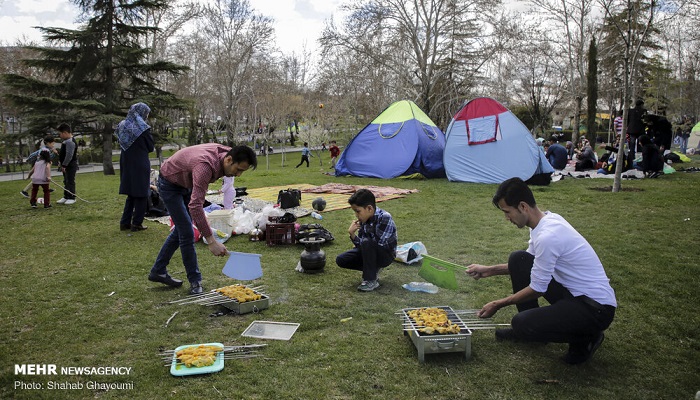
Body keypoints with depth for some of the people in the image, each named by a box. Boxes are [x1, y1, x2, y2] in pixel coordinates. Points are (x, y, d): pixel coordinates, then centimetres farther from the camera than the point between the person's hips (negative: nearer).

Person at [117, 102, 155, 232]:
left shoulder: (122, 125, 7)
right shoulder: (142, 127, -12)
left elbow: (121, 143, 16)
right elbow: (151, 147, -4)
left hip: (126, 165, 6)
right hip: (140, 165, -6)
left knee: (131, 194, 16)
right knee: (141, 194, 4)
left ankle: (125, 222, 17)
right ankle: (137, 223, 5)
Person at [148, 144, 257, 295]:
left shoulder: (225, 152, -16)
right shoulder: (205, 166, -42)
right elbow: (195, 206, -48)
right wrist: (211, 241, -50)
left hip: (185, 184, 9)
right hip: (169, 184, -9)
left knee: (181, 229, 15)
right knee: (187, 232, -9)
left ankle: (158, 271, 29)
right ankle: (195, 282, 3)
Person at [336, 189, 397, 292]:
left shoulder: (385, 218, -25)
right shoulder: (364, 219, -6)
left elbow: (380, 245, -29)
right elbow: (360, 244, -3)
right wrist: (352, 234, -21)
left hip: (386, 255, -7)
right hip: (370, 251, 7)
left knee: (367, 243, -35)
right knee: (340, 260, -6)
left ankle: (371, 280, -21)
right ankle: (373, 269, 8)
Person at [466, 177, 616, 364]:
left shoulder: (547, 236, -27)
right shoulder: (546, 219, 2)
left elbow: (537, 289, -18)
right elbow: (526, 265, 17)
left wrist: (498, 304, -6)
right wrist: (489, 270, 12)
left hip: (596, 308, -10)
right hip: (572, 291, 10)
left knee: (522, 324, -24)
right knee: (517, 259, 2)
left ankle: (585, 339, 2)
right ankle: (526, 327, 14)